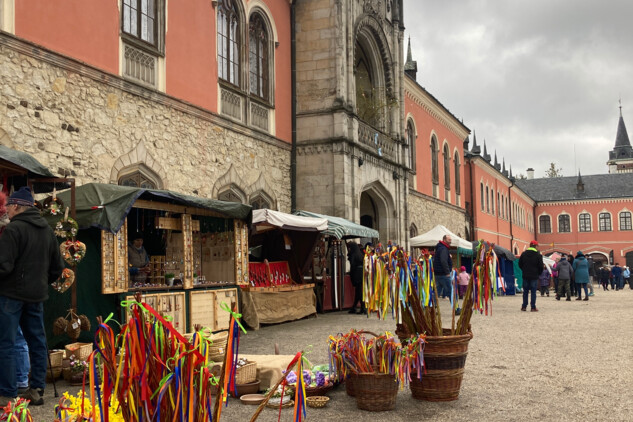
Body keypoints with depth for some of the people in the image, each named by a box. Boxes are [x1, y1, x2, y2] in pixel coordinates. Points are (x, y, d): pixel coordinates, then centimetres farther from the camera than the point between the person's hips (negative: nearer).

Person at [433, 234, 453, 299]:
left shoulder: (439, 247, 18)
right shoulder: (443, 249, -15)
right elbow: (443, 261, -26)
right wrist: (447, 272, -26)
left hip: (437, 274, 10)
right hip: (443, 274, -10)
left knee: (438, 289, 13)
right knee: (449, 290, -4)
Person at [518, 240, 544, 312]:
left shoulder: (523, 254, 4)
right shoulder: (538, 255, -7)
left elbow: (520, 264, 9)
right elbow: (541, 266, -5)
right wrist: (539, 273, 11)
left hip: (525, 276, 3)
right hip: (534, 276, -3)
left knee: (525, 291, 9)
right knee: (533, 292, 0)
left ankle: (524, 306, 9)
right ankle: (533, 307, -1)